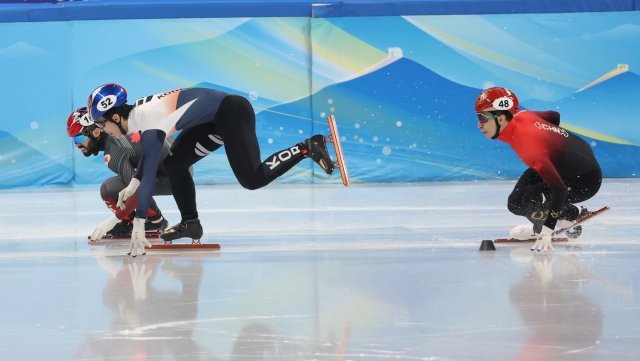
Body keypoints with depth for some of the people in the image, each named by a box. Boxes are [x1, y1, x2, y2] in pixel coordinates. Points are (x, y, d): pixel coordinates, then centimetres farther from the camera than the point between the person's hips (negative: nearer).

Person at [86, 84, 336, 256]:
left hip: (232, 113, -10)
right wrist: (134, 181, 12)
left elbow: (149, 175, -28)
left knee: (252, 178, -14)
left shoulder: (149, 124, -23)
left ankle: (307, 148, -7)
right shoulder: (138, 110, 3)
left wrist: (138, 226, -29)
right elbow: (150, 150, 22)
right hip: (214, 117, 10)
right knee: (174, 163, 7)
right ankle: (190, 223, 12)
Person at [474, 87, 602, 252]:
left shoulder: (527, 144, -32)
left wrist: (547, 232, -37)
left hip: (586, 181, -9)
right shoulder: (522, 116, -9)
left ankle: (574, 214, 1)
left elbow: (560, 190, -35)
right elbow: (554, 116, 14)